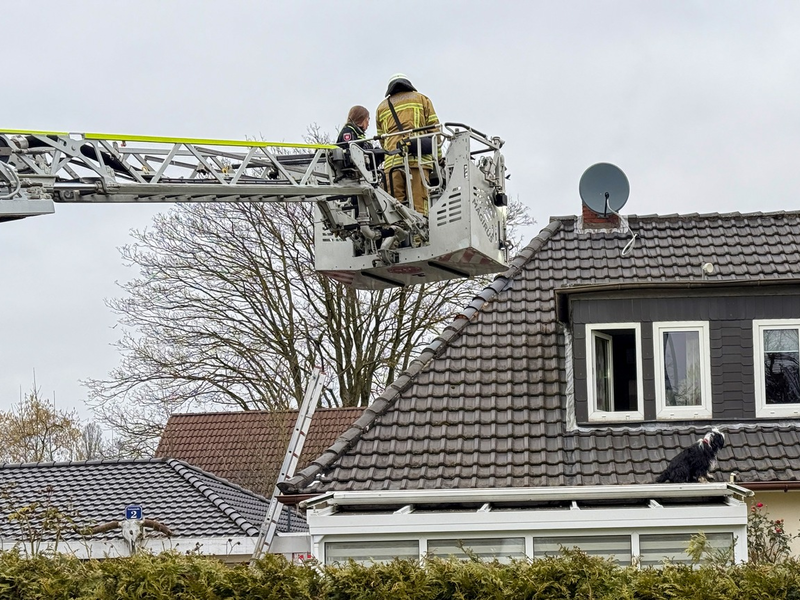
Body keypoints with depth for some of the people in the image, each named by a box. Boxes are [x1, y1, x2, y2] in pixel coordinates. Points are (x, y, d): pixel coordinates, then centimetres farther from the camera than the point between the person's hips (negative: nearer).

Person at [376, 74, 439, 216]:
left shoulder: (382, 107, 26)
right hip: (418, 157, -2)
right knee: (419, 203, -9)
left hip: (392, 161, 2)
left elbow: (381, 139, 21)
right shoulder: (421, 99, 19)